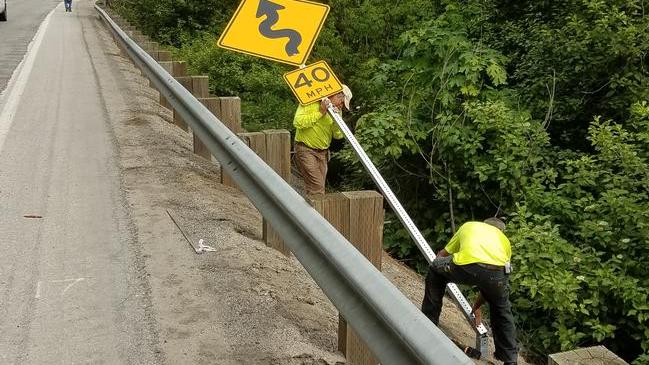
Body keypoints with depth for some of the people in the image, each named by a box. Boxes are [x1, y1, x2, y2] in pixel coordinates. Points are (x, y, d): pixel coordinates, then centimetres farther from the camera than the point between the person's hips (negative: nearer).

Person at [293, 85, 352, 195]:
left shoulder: (336, 110, 7)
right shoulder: (311, 102, -12)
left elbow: (338, 136, 3)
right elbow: (298, 122, -24)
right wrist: (320, 113, -22)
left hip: (323, 152, 7)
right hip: (306, 150, -7)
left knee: (319, 188, 9)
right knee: (317, 187, -14)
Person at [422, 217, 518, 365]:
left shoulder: (469, 226, 39)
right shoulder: (504, 241, 39)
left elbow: (442, 255, 48)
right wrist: (476, 306, 56)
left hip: (466, 266, -2)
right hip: (498, 272, 2)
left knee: (435, 270, 32)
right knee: (502, 311, 34)